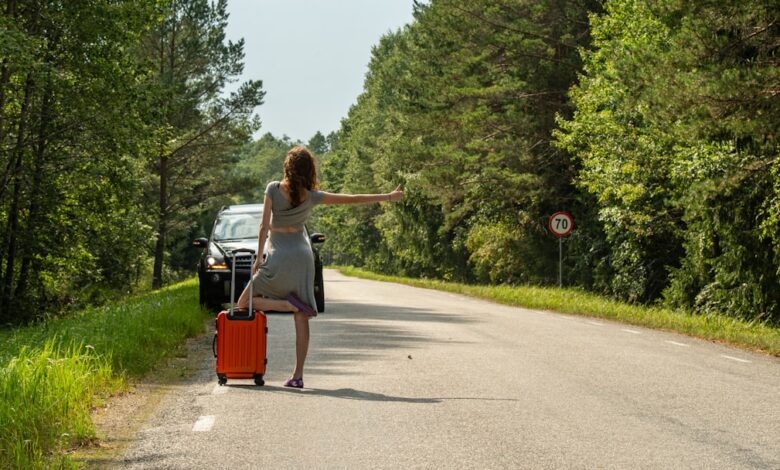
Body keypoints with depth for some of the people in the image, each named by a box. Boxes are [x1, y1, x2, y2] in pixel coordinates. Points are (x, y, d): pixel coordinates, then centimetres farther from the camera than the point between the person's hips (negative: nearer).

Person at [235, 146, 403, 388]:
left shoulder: (273, 189, -7)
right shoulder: (311, 196, -1)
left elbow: (264, 225, -10)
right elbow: (353, 199, 3)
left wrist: (259, 257, -3)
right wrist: (388, 197, 12)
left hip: (278, 258, -3)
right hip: (303, 257, 3)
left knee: (244, 304, 9)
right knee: (301, 320, 6)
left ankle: (288, 304, -13)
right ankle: (298, 375, 2)